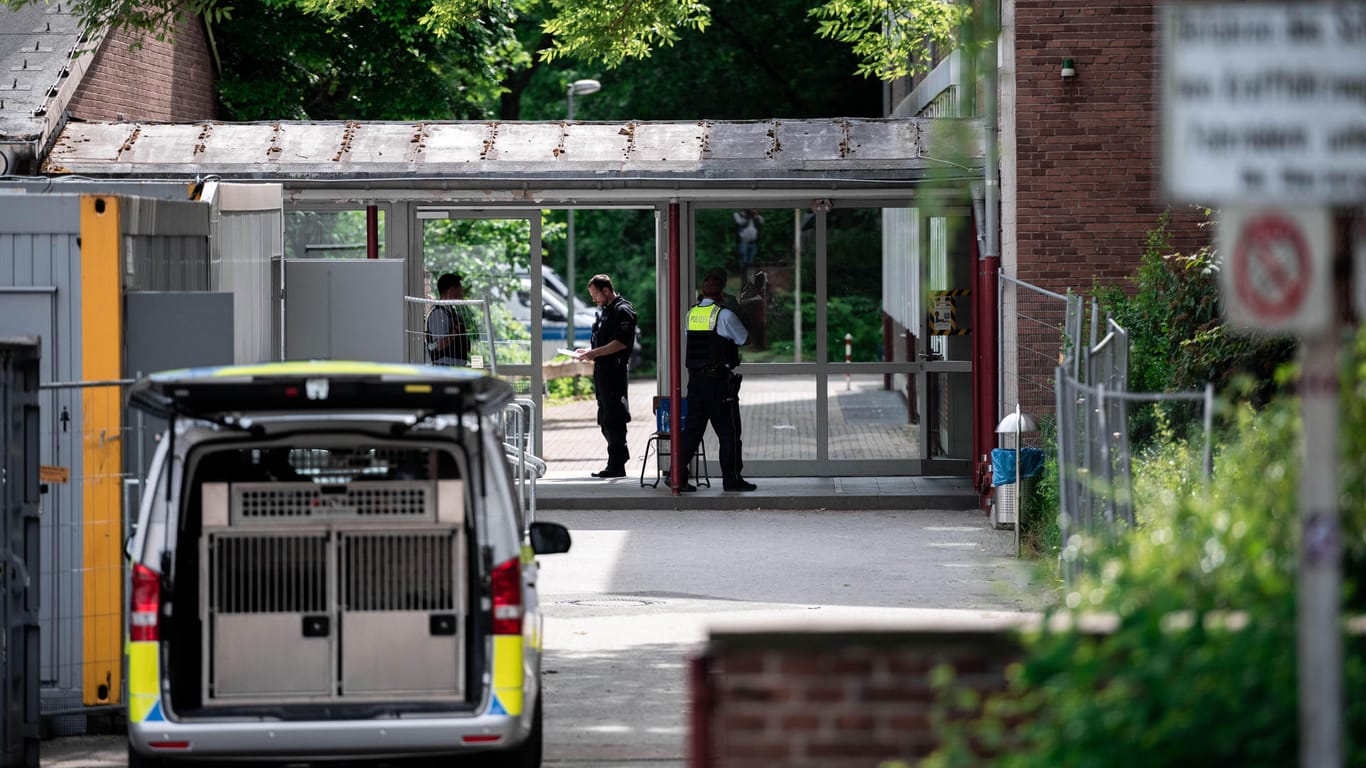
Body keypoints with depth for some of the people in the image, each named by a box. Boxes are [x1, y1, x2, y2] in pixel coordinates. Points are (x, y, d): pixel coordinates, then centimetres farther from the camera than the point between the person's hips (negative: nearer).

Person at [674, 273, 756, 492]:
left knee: (693, 428, 9)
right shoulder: (724, 315, -11)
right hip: (719, 380, -6)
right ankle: (731, 479, 5)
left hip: (695, 377, 6)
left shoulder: (691, 314, 7)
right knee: (728, 432, 3)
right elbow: (744, 339, 0)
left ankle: (679, 476, 3)